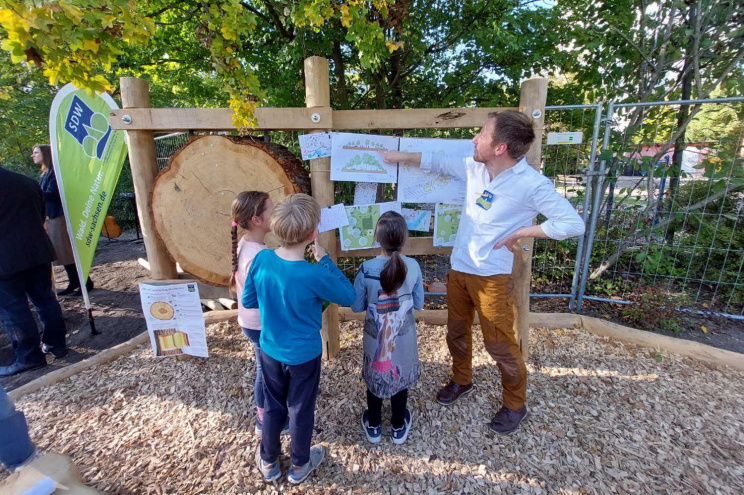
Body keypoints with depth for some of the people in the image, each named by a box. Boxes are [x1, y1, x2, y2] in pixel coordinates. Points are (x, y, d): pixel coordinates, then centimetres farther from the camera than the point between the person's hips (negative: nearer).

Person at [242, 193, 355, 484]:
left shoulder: (260, 259, -16)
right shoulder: (314, 275, -31)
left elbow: (248, 301, -2)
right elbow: (348, 296, -13)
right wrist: (324, 259, -14)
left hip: (269, 351, 4)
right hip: (303, 356, -4)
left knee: (273, 406, 25)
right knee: (301, 410, 19)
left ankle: (268, 462, 47)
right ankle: (300, 466, 44)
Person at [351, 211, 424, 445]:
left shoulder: (366, 269, -22)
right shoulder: (413, 267, -18)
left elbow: (356, 306, -11)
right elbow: (418, 304, -6)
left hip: (375, 337, -1)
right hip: (404, 337, 1)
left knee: (375, 378, 22)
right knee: (400, 379, 22)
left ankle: (373, 426, 42)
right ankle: (399, 427, 42)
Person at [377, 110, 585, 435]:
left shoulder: (532, 184, -18)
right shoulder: (473, 167, -1)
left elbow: (574, 224, -15)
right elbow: (436, 162, 15)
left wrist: (523, 231, -16)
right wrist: (400, 156, 19)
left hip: (492, 276, -6)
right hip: (458, 268, 6)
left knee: (500, 344, 8)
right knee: (456, 332, 21)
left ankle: (515, 404, 35)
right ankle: (461, 380, 47)